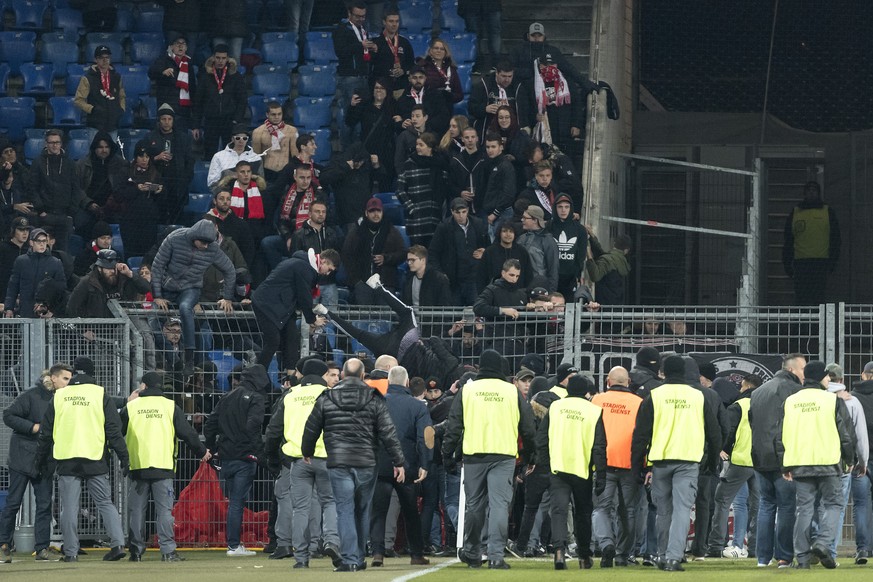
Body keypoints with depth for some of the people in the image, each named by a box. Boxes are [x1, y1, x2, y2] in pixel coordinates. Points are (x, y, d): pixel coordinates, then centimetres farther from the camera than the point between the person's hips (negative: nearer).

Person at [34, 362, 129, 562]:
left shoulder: (58, 398, 8)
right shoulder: (101, 396, 3)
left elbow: (45, 433, 13)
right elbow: (114, 431, -1)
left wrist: (41, 460, 22)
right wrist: (124, 457, 3)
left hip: (67, 461, 0)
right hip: (96, 462, 0)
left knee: (69, 508, 2)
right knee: (105, 503, 6)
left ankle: (71, 551, 0)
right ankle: (118, 543, -6)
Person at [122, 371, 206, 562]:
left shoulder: (131, 407, 3)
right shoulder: (170, 406, 4)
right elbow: (187, 432, 6)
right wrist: (201, 452, 20)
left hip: (137, 467, 0)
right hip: (163, 467, 0)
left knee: (136, 510, 6)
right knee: (164, 510, -2)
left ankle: (136, 550, 4)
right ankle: (168, 550, -9)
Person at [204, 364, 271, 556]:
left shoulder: (228, 397, 14)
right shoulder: (255, 398, -7)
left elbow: (211, 423, 15)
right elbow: (253, 426, -20)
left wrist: (210, 447, 22)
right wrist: (260, 452, -16)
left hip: (226, 456, 6)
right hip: (245, 457, -6)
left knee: (234, 500, 13)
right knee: (237, 501, -5)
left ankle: (233, 543, 14)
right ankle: (234, 545, -5)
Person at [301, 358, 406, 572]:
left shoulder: (326, 399, 3)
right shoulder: (374, 400, 1)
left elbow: (311, 429, 11)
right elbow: (388, 433, 0)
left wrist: (307, 452, 29)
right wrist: (398, 462, 5)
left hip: (338, 464, -1)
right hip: (366, 463, 1)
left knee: (345, 510, -2)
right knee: (363, 510, 13)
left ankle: (350, 559, -12)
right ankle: (359, 558, 20)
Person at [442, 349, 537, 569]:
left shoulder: (466, 390, 5)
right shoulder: (512, 392, 4)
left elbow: (454, 425, 4)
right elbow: (527, 428, 9)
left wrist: (447, 454, 9)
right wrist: (530, 456, 21)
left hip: (473, 456, 1)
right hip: (503, 456, -1)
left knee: (474, 506, 12)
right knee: (499, 504, -4)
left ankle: (472, 553, 23)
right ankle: (496, 555, -13)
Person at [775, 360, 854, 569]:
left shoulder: (790, 402, 8)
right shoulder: (833, 400, -2)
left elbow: (780, 436, 9)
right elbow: (846, 434, 0)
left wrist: (785, 465, 16)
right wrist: (850, 459, 14)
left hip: (799, 465, 3)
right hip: (828, 464, -3)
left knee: (804, 508, 6)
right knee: (832, 504, 8)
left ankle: (802, 557, 3)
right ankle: (823, 542, -14)